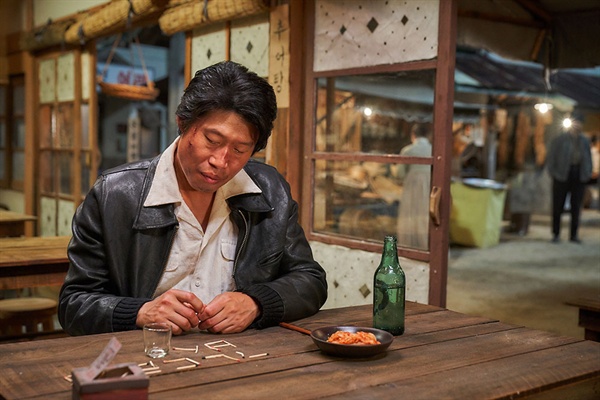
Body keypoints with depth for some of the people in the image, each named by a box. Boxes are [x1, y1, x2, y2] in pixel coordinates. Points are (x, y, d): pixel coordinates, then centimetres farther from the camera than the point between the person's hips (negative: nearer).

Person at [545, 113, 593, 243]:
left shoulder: (584, 141, 9)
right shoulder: (560, 139, -1)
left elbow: (588, 158, 16)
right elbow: (551, 157, 0)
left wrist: (588, 173, 5)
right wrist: (553, 172, -7)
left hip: (579, 176, 3)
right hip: (562, 176, -3)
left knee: (576, 207, 6)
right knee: (558, 206, 3)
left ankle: (574, 234, 14)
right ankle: (556, 234, 11)